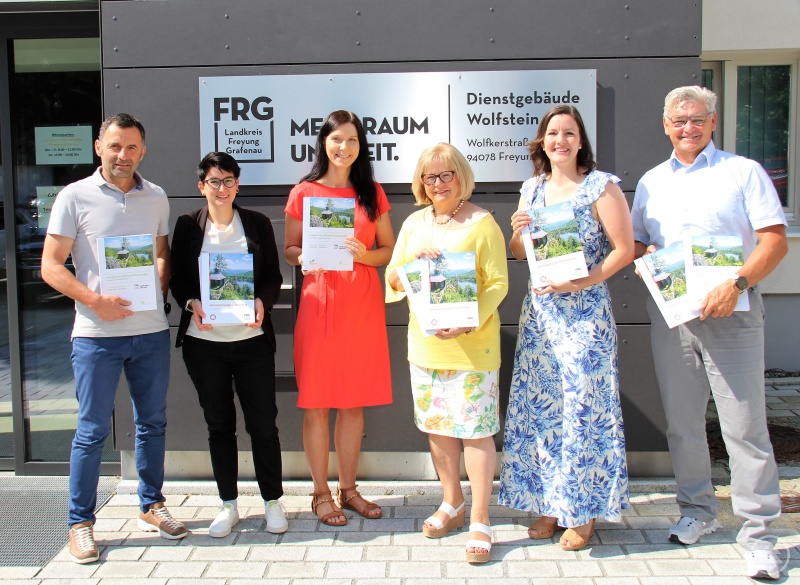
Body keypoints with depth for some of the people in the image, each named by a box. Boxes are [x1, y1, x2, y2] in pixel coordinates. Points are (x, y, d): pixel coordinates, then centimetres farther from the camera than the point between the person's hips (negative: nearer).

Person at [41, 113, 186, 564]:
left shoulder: (156, 198, 10)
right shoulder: (75, 197, -2)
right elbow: (51, 266, -4)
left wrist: (159, 292, 1)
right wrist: (95, 300, -17)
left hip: (151, 329, 4)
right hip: (97, 334, -4)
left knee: (153, 422, 12)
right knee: (93, 430, 1)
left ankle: (151, 506, 28)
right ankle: (81, 523, 14)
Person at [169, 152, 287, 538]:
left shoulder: (258, 224, 6)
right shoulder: (188, 226, 6)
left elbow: (274, 277, 5)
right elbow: (177, 279, 7)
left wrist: (262, 302, -14)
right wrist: (191, 304, -13)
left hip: (251, 337, -1)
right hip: (203, 340, 1)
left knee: (263, 423, 2)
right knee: (219, 423, 10)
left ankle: (273, 502, 18)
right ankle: (228, 505, 23)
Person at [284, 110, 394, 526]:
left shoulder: (372, 193, 9)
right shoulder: (304, 192, 3)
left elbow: (389, 250, 11)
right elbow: (289, 249, 8)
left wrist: (365, 254, -9)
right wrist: (306, 257, -14)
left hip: (363, 303, 2)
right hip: (319, 301, -2)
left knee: (355, 403, 8)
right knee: (317, 403, 1)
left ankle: (348, 489, 22)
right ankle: (321, 493, 15)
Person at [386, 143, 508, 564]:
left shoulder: (482, 223, -6)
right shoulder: (414, 223, 11)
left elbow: (498, 283, -10)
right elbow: (393, 278, 12)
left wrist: (468, 323, -23)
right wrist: (412, 264, -11)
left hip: (472, 345, -5)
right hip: (424, 343, 6)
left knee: (476, 430, -2)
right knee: (437, 426, 14)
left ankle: (480, 521, 9)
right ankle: (452, 504, 32)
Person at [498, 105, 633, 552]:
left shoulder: (601, 186, -4)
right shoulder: (532, 189, 11)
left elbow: (624, 248, -8)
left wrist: (580, 282, -18)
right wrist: (518, 232, -5)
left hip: (585, 311, -5)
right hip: (539, 310, 5)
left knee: (583, 407, -1)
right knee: (540, 405, 7)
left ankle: (583, 512, 12)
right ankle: (551, 504, 19)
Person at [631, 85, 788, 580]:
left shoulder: (743, 171, 3)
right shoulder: (651, 181, 16)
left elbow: (776, 240, -4)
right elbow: (634, 242, 21)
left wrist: (736, 284, -19)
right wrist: (645, 256, -3)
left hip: (731, 314, -4)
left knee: (744, 424, -4)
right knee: (682, 422, 10)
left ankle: (758, 532, 6)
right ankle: (698, 511, 27)